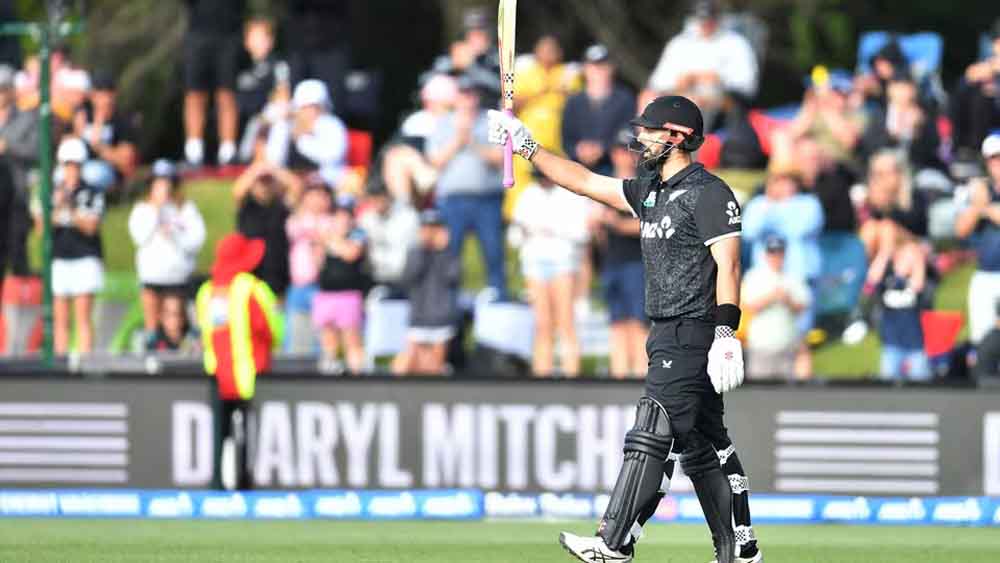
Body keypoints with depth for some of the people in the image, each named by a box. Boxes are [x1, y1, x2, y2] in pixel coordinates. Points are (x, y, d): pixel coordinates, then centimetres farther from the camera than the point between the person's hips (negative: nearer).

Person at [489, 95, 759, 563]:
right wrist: (526, 147, 21)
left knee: (650, 436, -12)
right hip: (668, 339, 9)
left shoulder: (708, 192, -10)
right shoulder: (650, 191, 17)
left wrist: (726, 332, -27)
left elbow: (727, 264, -18)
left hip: (690, 337, -9)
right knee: (700, 446, 9)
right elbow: (584, 181, 24)